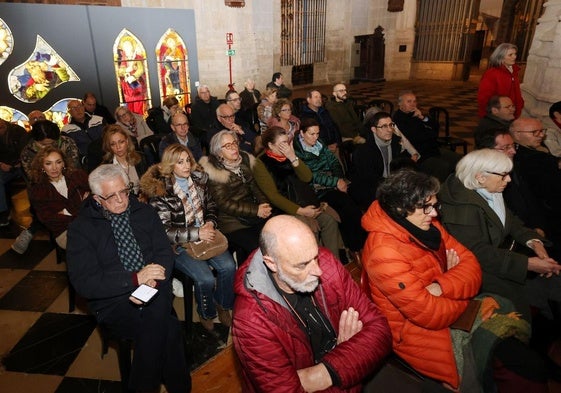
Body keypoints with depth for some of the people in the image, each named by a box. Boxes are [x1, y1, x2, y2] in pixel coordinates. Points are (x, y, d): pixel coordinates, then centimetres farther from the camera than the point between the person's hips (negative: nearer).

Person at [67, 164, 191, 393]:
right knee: (165, 329, -28)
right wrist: (136, 279, -20)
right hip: (113, 301, -2)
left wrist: (152, 282, -17)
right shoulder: (81, 228, -1)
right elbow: (84, 282, -10)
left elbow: (165, 252, 4)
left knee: (157, 318, -31)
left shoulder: (144, 212, 8)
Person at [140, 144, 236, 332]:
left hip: (205, 235, 5)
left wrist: (211, 223, -4)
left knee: (228, 266, -19)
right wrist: (196, 233, -21)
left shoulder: (198, 179, 3)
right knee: (205, 278, -22)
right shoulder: (160, 190, -13)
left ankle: (223, 306, 10)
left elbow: (210, 204, 17)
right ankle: (206, 315, 11)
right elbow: (164, 230, -15)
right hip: (178, 244, -4)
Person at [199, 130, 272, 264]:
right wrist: (255, 210, -17)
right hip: (231, 221, -6)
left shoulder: (245, 159, 9)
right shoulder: (215, 171, -9)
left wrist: (264, 205, -6)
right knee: (259, 246, -22)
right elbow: (224, 204, -12)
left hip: (254, 215, 6)